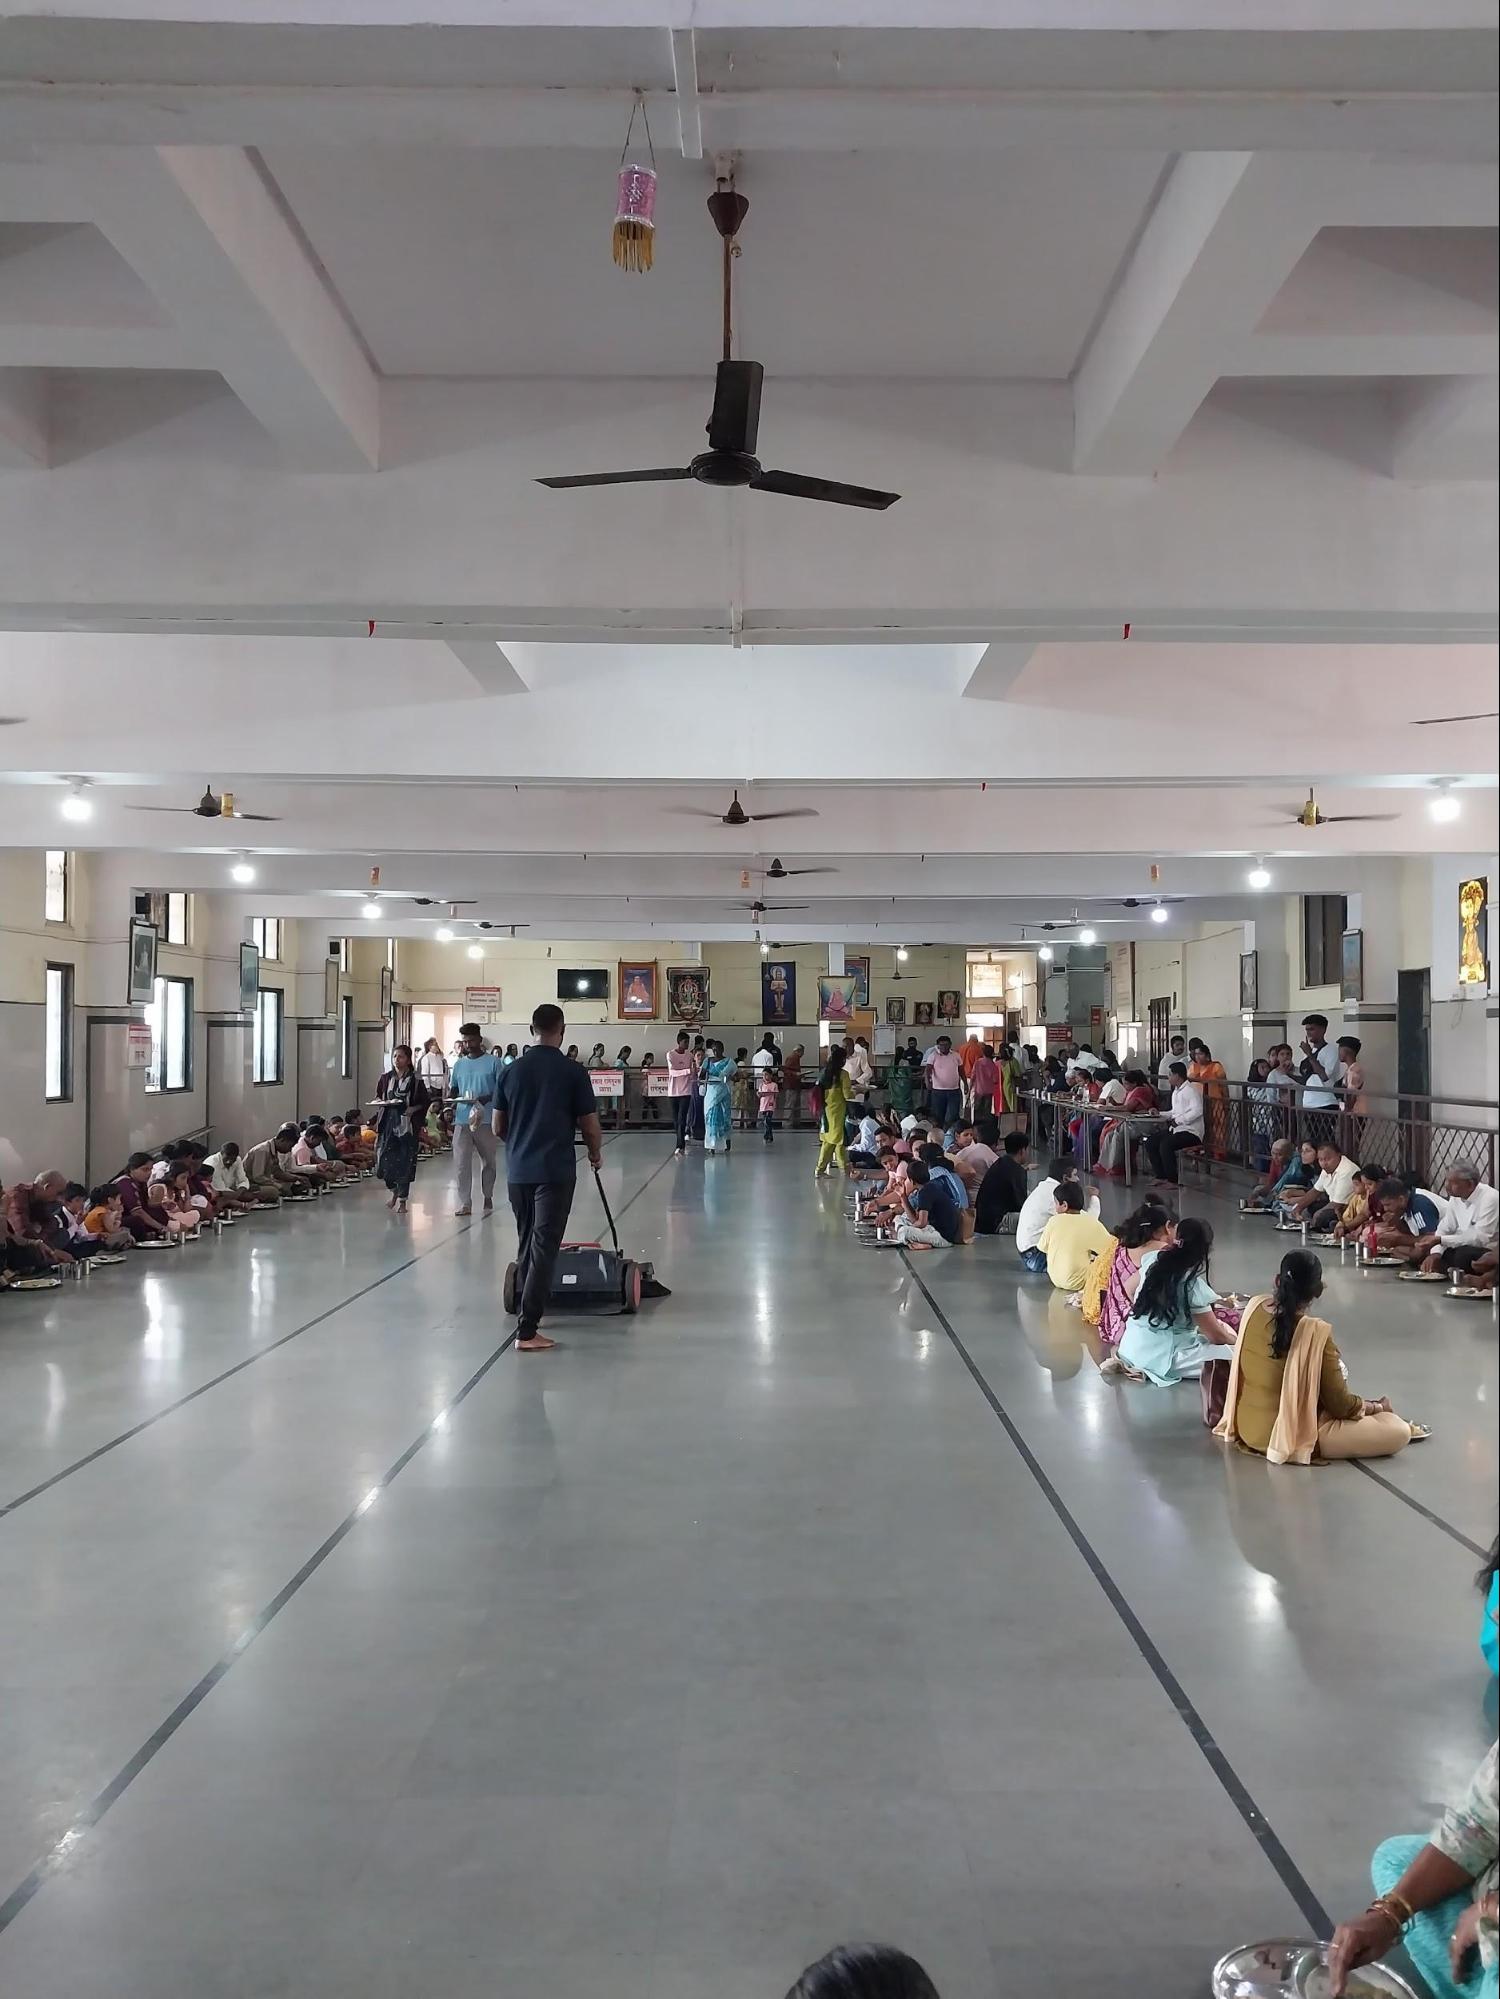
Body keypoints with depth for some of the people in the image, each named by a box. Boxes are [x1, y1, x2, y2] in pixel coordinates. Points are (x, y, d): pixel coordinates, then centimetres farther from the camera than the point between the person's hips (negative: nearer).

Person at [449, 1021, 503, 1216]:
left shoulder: (493, 1062, -1)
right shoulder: (459, 1064, 12)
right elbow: (453, 1088, 18)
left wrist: (486, 1098, -18)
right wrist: (456, 1097, -4)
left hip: (486, 1118, -3)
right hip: (462, 1119, 3)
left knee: (488, 1161, 10)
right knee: (461, 1162, -5)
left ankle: (487, 1198, 26)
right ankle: (464, 1203, -2)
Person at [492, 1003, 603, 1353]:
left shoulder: (512, 1071, 5)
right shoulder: (574, 1072, -6)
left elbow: (498, 1128, 11)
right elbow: (590, 1127, -3)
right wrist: (596, 1154, 17)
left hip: (518, 1171, 5)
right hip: (556, 1171, -4)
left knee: (526, 1245, 19)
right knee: (544, 1248, -4)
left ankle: (525, 1311, 28)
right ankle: (527, 1330, -9)